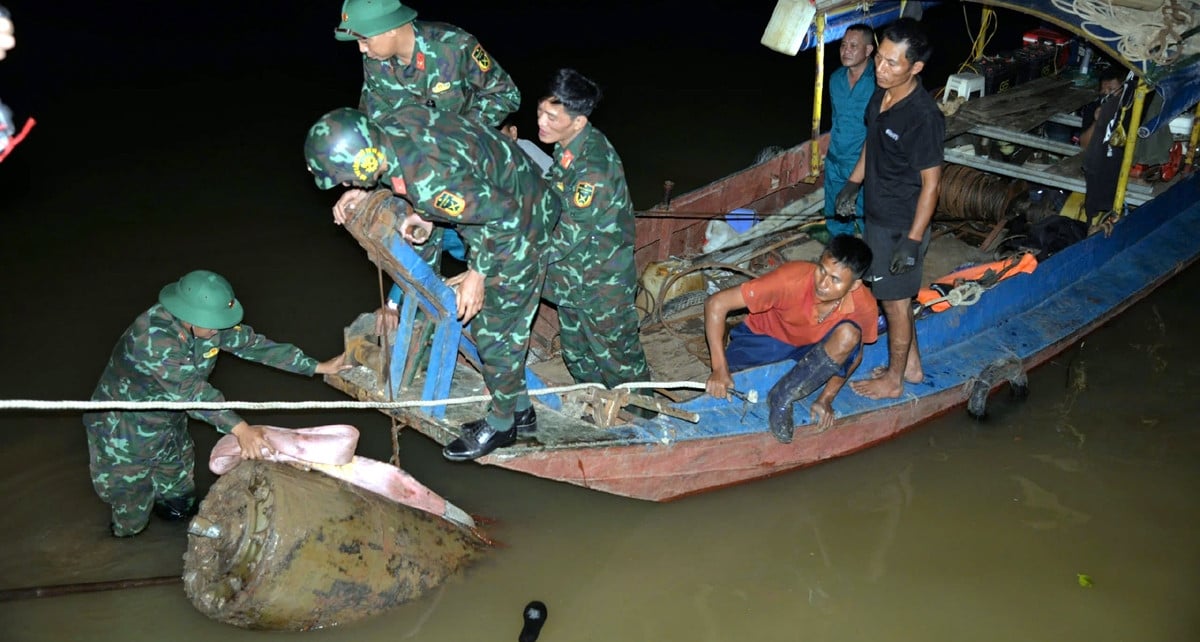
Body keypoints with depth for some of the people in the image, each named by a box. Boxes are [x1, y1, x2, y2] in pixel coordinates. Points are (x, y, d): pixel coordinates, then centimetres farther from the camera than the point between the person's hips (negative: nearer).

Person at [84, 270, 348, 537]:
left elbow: (253, 343, -9)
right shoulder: (154, 335, -36)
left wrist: (319, 367, -10)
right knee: (132, 519, 9)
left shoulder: (210, 323, -14)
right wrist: (240, 429, -45)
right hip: (126, 427, -6)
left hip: (169, 425, 6)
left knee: (179, 504, 19)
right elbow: (190, 389, -40)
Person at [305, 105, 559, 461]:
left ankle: (501, 423, 24)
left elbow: (504, 216, -30)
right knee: (501, 325, 19)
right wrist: (363, 192, 2)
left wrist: (477, 274, -17)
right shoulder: (394, 122, -14)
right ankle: (520, 410, 35)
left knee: (494, 332, 4)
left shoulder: (430, 181, -39)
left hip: (515, 227, -9)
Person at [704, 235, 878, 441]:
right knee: (716, 386, -23)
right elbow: (716, 303, -33)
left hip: (814, 347, 2)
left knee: (848, 334, -31)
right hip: (767, 336, -2)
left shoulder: (864, 305, -26)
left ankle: (783, 399, -14)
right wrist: (720, 368, -36)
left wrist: (826, 399, -13)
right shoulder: (792, 279, -36)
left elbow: (853, 353, -4)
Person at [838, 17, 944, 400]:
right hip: (878, 217, 8)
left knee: (895, 302, 9)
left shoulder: (923, 117, -28)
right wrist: (853, 182, 19)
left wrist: (913, 240, -21)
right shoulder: (881, 94, -3)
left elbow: (931, 182, -22)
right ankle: (911, 366, 41)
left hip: (901, 227, -8)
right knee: (893, 298, 22)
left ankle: (893, 380, 28)